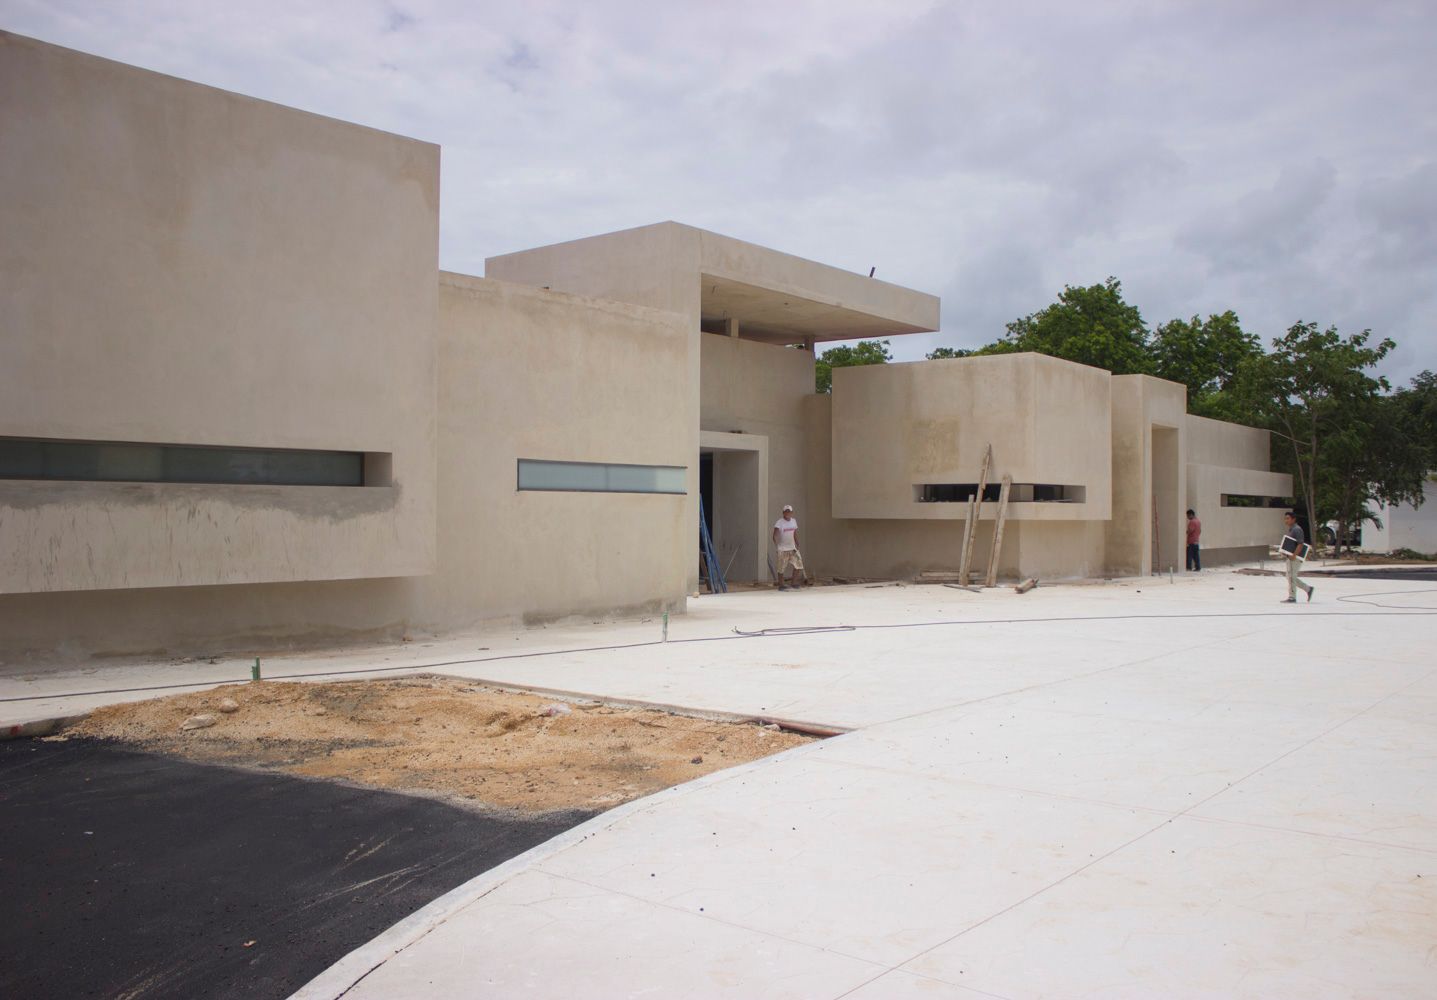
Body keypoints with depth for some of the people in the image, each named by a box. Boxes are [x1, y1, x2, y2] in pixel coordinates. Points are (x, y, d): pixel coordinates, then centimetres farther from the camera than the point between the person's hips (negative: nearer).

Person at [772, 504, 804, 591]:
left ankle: (794, 583, 14)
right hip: (783, 549, -6)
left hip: (792, 548, 6)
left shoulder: (793, 521, 8)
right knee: (781, 568, 0)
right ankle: (781, 585, 11)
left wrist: (797, 545, 12)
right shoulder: (779, 522, -13)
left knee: (798, 564, 2)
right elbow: (775, 535, -22)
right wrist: (776, 544, -34)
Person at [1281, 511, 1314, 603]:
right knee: (1291, 577, 12)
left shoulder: (1297, 529, -14)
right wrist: (1285, 551, 12)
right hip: (1290, 557, 10)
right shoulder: (1290, 529, 17)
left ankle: (1292, 598, 0)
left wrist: (1294, 555, -26)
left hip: (1296, 558, -10)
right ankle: (1308, 588, 20)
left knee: (1291, 577, -6)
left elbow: (1300, 544, -21)